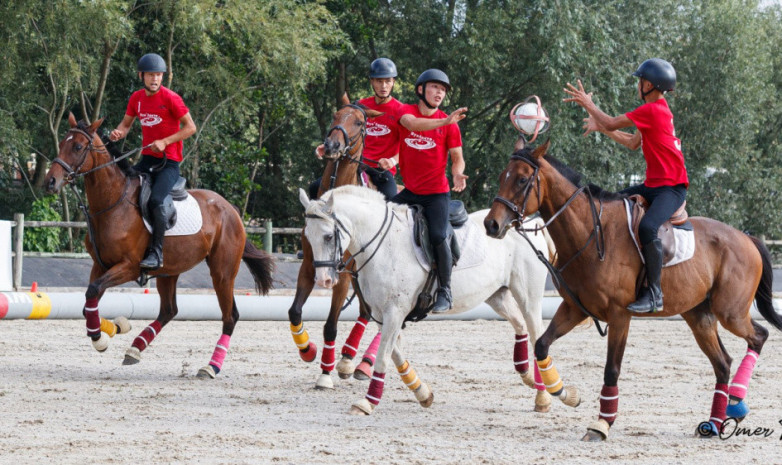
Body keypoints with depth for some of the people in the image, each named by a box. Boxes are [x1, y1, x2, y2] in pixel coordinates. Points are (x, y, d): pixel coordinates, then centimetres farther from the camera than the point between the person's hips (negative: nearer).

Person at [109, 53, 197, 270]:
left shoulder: (170, 98, -10)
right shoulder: (137, 98, 7)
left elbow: (190, 127, -10)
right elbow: (126, 123, 20)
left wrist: (164, 142, -18)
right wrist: (118, 132, -4)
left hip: (169, 161, -7)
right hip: (147, 159, 7)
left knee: (156, 200, -27)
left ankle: (156, 253, -22)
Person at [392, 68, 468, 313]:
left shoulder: (449, 124, 1)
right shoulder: (406, 111, 1)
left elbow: (457, 157, 4)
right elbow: (412, 123, -22)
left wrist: (458, 174, -19)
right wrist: (444, 122, -35)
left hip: (436, 192, -2)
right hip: (410, 191, 2)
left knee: (438, 236, -18)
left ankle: (445, 291, -3)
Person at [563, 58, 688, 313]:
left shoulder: (652, 110, -16)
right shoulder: (656, 110, 16)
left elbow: (612, 123, -14)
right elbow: (634, 143, 25)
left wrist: (587, 103, 0)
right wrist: (600, 127, 24)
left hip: (672, 187, -11)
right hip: (652, 185, 11)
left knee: (647, 227, -34)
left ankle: (654, 293, -30)